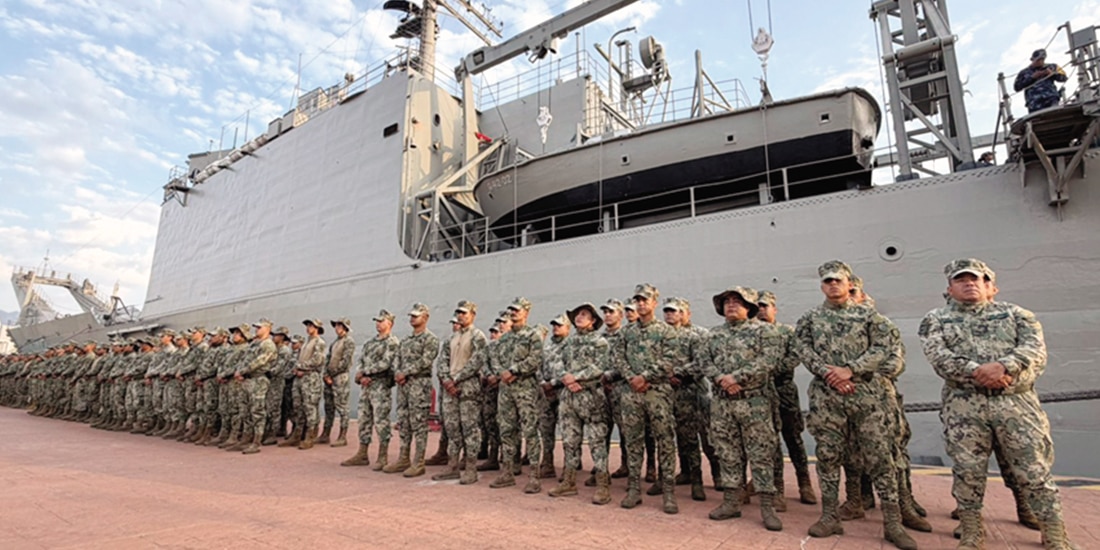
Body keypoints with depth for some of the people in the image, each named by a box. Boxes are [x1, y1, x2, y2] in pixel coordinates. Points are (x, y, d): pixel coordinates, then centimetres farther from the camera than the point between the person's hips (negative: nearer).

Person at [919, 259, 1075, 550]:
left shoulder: (1016, 314, 13)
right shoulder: (935, 319, 9)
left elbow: (1035, 348, -4)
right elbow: (938, 356, -5)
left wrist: (1003, 365, -22)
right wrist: (977, 371, -20)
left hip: (1017, 402, 1)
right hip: (963, 406, 0)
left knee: (1034, 470, 3)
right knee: (967, 471, 4)